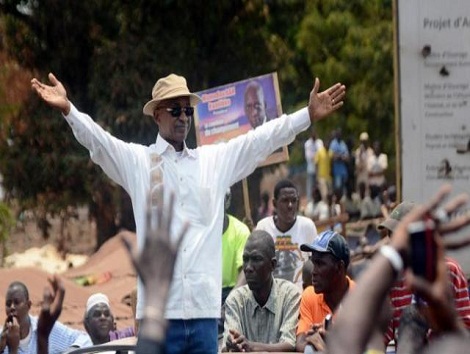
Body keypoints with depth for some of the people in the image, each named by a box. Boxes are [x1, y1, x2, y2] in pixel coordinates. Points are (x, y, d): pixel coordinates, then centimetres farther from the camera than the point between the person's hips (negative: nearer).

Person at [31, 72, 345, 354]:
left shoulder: (216, 161, 16)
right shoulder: (136, 161, 6)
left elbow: (261, 140, 12)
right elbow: (97, 139, -7)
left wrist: (308, 116, 3)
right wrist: (67, 109, -25)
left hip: (204, 309, 3)